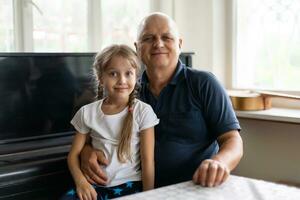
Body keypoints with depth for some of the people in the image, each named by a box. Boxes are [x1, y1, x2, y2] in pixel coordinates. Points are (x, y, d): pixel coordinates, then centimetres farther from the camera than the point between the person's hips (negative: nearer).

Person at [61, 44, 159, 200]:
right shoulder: (87, 113, 4)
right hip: (95, 185, 2)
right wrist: (80, 181, -12)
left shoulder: (143, 112, -4)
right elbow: (74, 154, 6)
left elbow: (148, 161, -4)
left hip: (129, 184, -2)